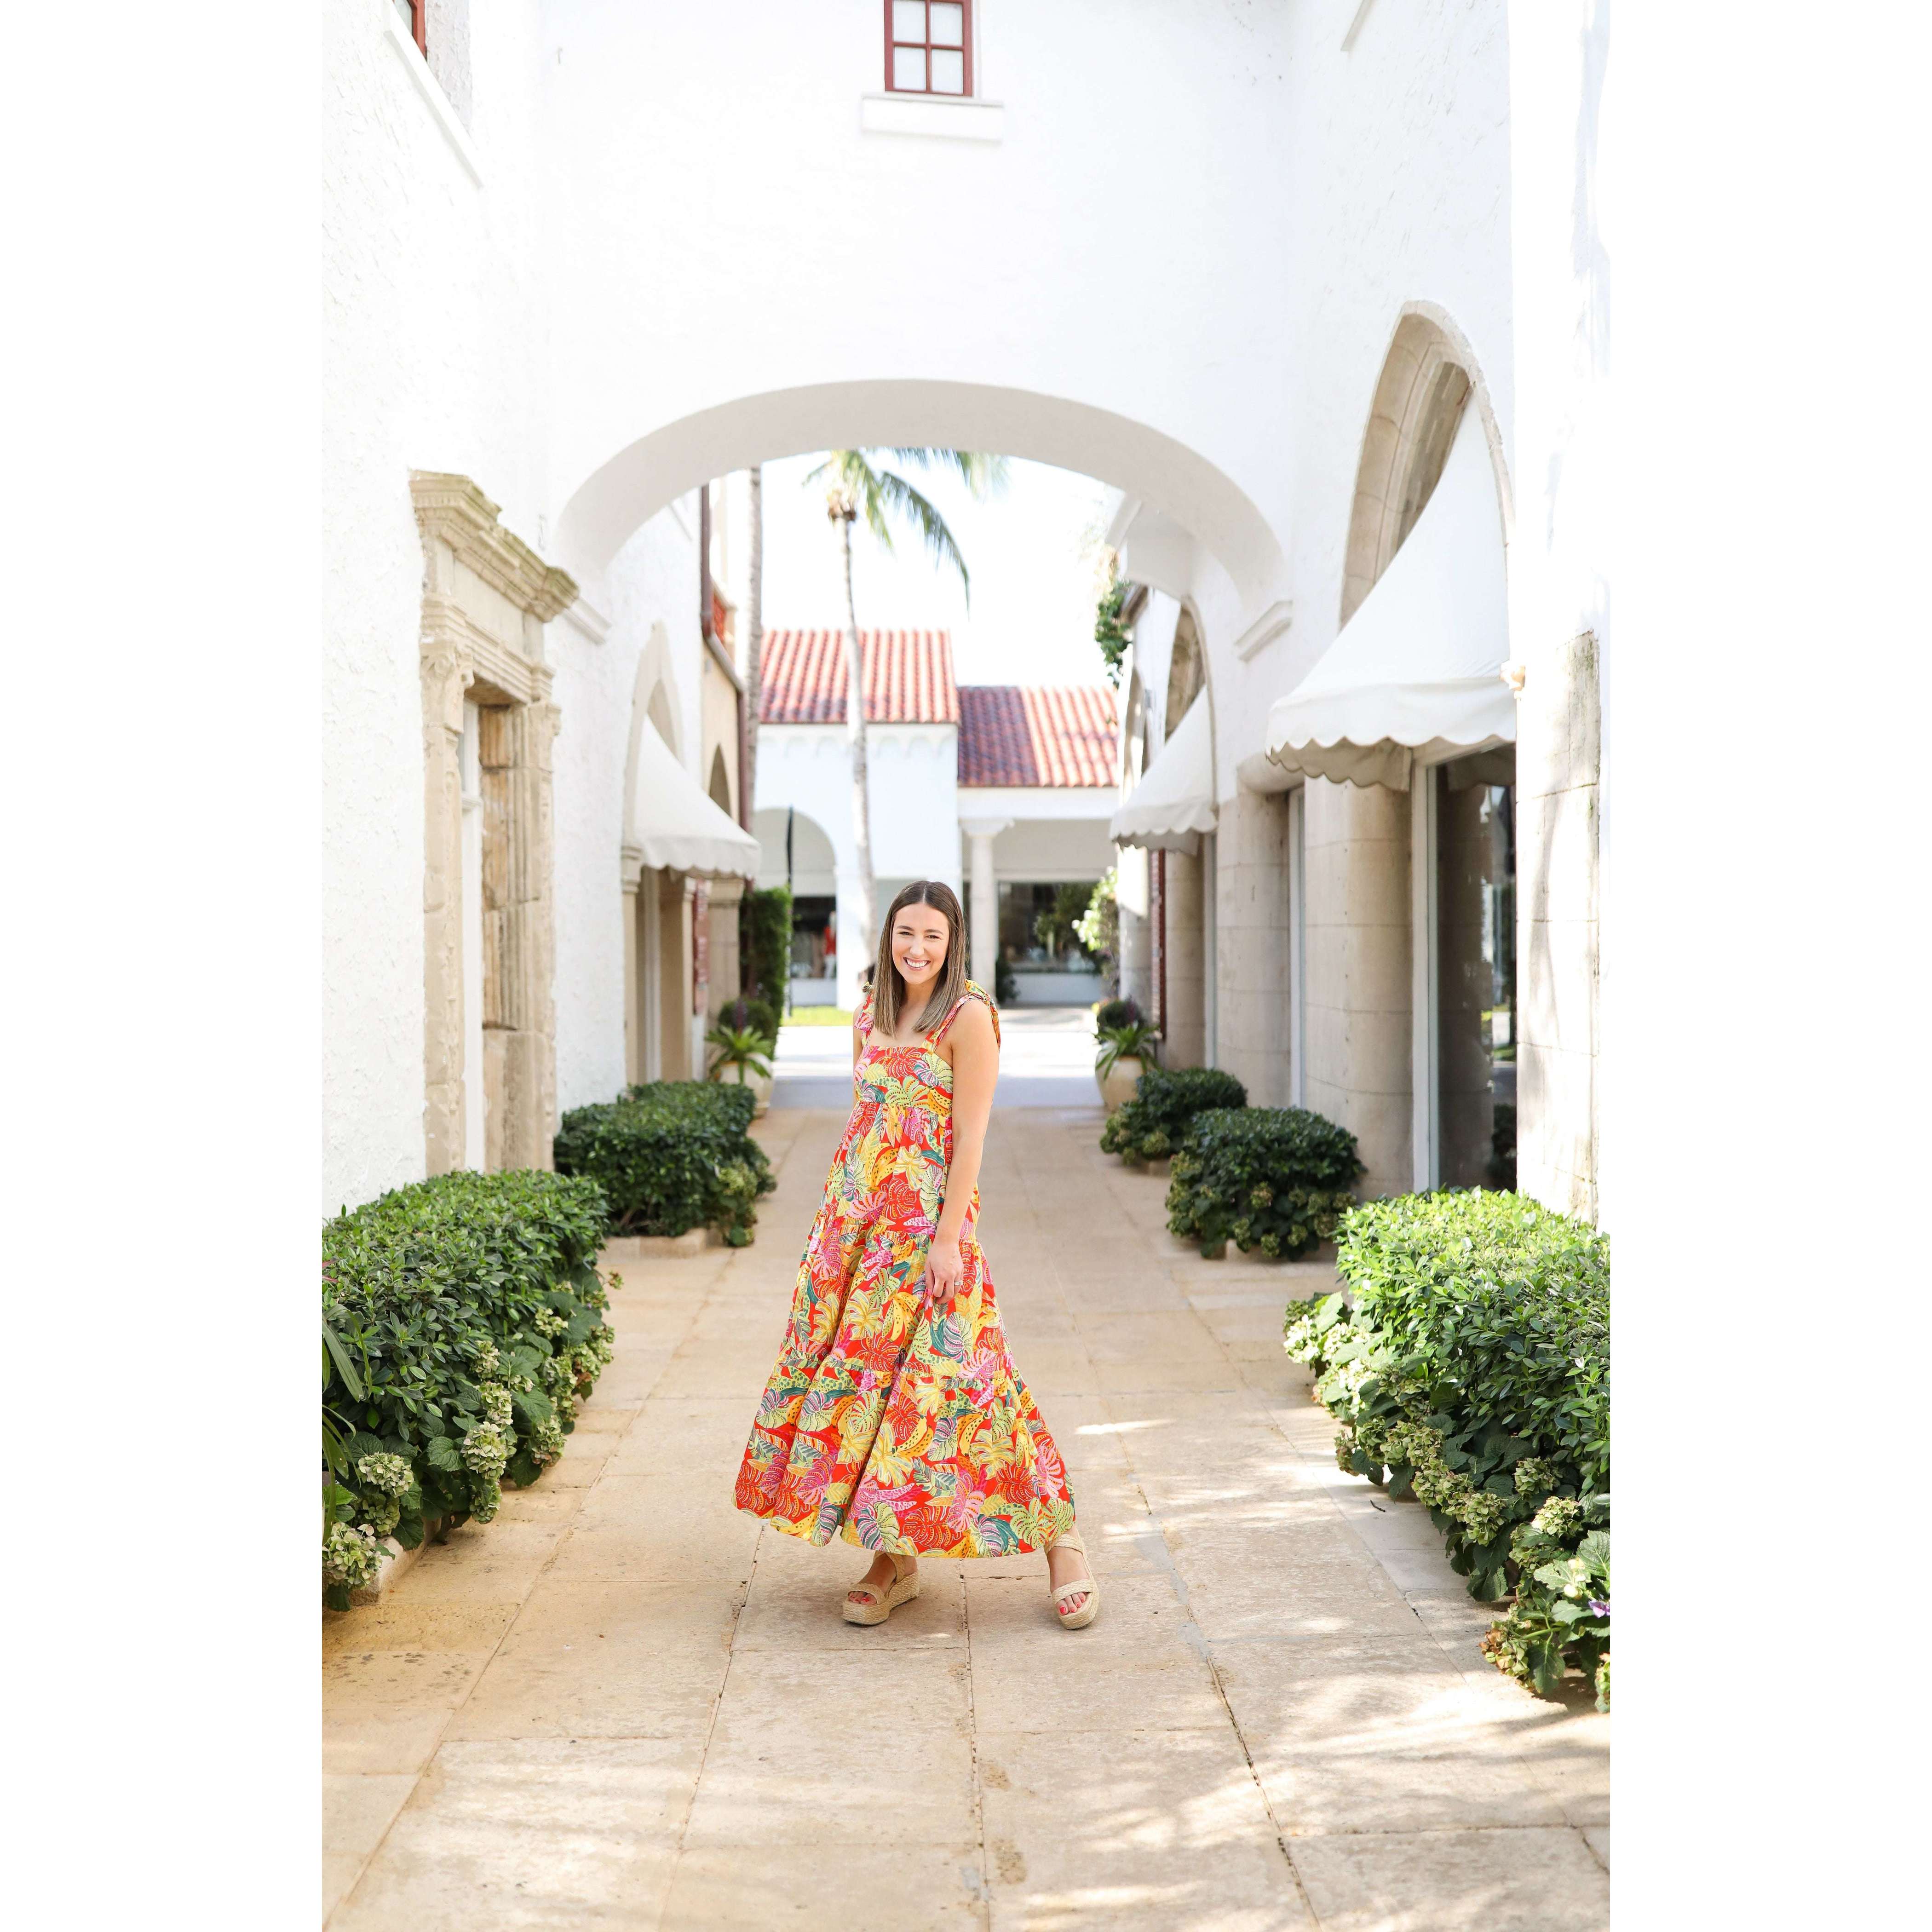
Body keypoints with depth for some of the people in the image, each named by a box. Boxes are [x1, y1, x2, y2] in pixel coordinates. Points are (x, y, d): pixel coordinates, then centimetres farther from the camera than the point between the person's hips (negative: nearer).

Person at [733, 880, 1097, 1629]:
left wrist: (946, 1237, -17)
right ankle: (893, 1560, 16)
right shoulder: (870, 1014, 12)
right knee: (859, 1369, 6)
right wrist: (839, 1215, 13)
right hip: (856, 1215, 7)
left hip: (928, 1220, -7)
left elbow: (970, 1137, -12)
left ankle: (1058, 1535, 6)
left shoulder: (969, 1017, -8)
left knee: (938, 1372, -8)